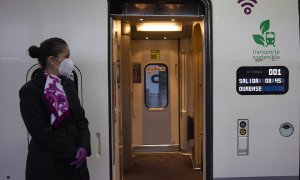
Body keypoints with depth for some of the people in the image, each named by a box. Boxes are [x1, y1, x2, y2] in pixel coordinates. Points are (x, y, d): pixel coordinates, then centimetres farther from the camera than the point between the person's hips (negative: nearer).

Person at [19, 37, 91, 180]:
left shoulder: (68, 84, 7)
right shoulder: (30, 90, -11)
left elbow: (81, 118, 6)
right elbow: (41, 132, -15)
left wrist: (84, 147, -10)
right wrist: (72, 153, -12)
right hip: (47, 165, -5)